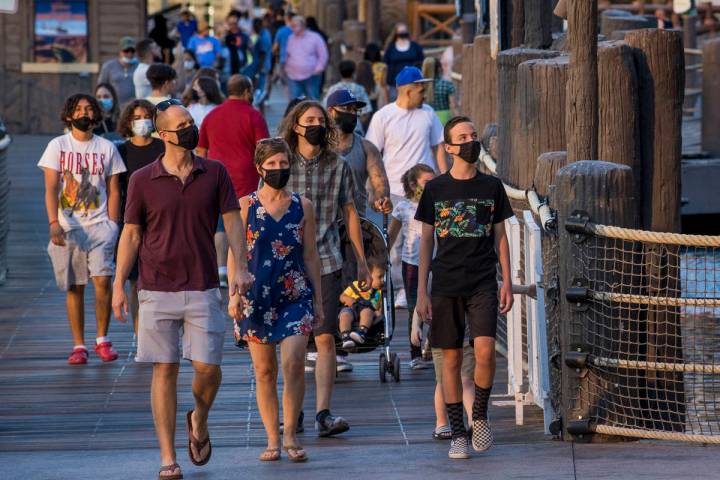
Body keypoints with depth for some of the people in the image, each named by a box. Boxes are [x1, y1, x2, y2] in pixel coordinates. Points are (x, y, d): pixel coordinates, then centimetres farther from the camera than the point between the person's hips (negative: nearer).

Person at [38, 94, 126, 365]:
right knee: (74, 288, 3)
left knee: (102, 281, -13)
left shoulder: (107, 148, 8)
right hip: (68, 227, 0)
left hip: (100, 225, 0)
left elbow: (113, 191, 9)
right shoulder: (57, 146, 4)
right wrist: (54, 223, -15)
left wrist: (112, 227, -1)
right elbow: (51, 189, -3)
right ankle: (79, 346, 11)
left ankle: (102, 339, 2)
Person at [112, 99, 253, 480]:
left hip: (202, 289, 1)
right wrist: (118, 285, 0)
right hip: (156, 290, -1)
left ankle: (199, 421, 29)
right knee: (164, 370, 0)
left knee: (208, 367, -4)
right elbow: (131, 235, 5)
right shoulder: (142, 181, 1)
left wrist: (240, 267, -7)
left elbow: (232, 221, 6)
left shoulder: (214, 174, 4)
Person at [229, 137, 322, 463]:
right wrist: (234, 295, -7)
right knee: (264, 370, 4)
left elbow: (310, 255, 10)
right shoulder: (246, 206, 3)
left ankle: (290, 435, -4)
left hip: (295, 295, 0)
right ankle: (272, 439, 12)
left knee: (293, 363, -14)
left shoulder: (302, 207, 7)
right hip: (257, 296, 0)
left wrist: (318, 299, 9)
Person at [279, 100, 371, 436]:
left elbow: (349, 215, 13)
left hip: (326, 262, 0)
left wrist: (362, 263, 14)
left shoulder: (338, 166, 6)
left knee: (325, 338, -8)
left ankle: (323, 413, -11)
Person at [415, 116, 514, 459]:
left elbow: (500, 237, 12)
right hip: (446, 285, 0)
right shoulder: (436, 189, 4)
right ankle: (457, 434, 8)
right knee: (451, 358, 1)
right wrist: (421, 291, 2)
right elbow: (426, 241, 7)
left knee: (484, 350, -17)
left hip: (483, 285, 0)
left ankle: (480, 415, 6)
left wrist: (507, 282, 5)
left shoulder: (492, 187, 7)